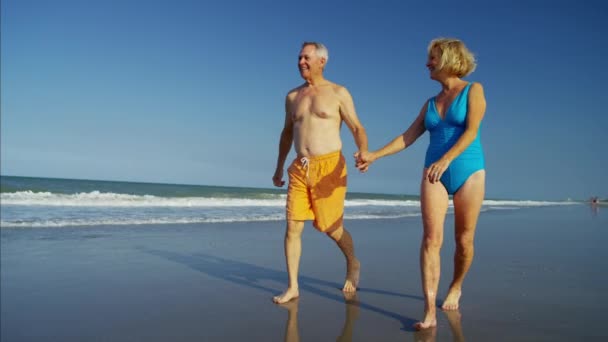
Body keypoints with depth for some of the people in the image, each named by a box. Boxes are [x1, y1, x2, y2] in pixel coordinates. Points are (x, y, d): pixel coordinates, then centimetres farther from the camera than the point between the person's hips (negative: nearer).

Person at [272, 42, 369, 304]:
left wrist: (364, 153, -21)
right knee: (292, 228, -2)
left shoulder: (338, 93, 1)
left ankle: (353, 264, 34)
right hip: (299, 169, 4)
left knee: (331, 228, 4)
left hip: (329, 166, -4)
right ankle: (292, 287, 8)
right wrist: (279, 168, 25)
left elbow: (357, 128, -1)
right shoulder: (292, 96, 13)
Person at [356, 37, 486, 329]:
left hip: (468, 171, -3)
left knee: (464, 241, 5)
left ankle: (456, 287, 32)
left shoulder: (473, 91, 2)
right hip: (434, 174, 3)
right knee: (431, 239, -10)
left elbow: (471, 131, -12)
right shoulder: (430, 103, 15)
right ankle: (429, 312, -11)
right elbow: (408, 137, 13)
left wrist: (446, 159, -26)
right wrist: (374, 155, 5)